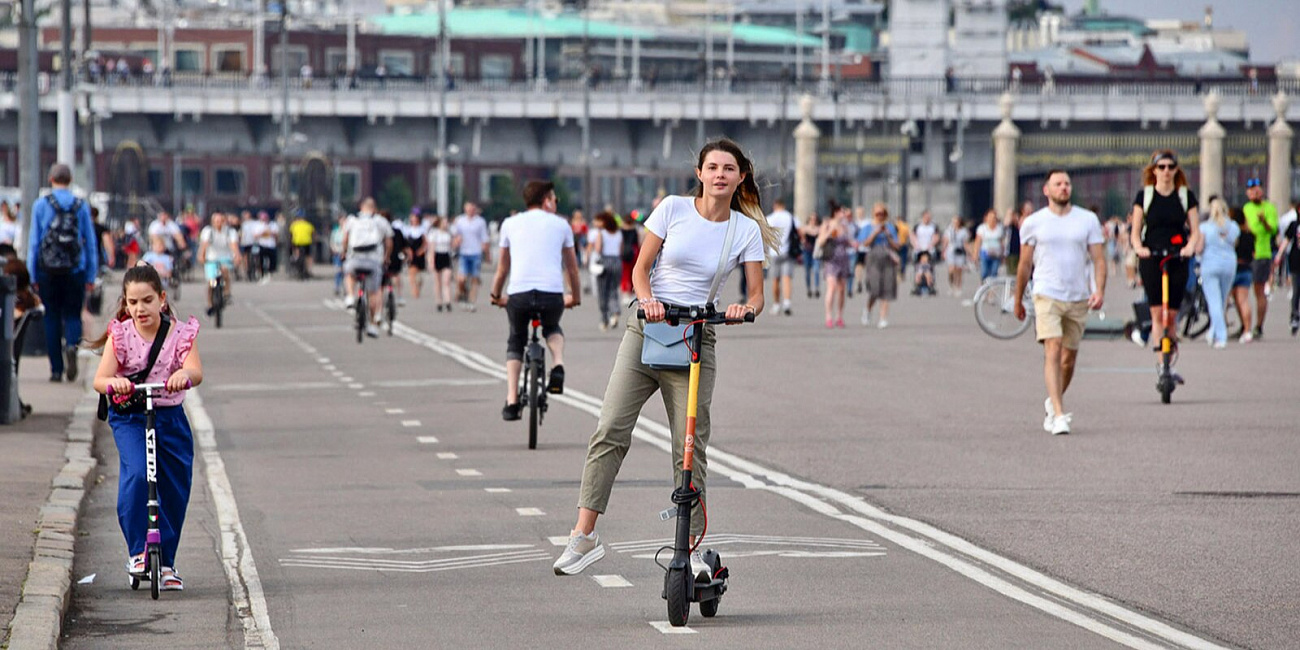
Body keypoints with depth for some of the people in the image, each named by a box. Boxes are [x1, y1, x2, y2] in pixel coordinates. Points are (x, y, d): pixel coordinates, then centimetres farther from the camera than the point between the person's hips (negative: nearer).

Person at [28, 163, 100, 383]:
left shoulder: (41, 205, 0)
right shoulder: (81, 206, 4)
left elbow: (33, 241, 1)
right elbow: (91, 243, 7)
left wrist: (32, 274, 6)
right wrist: (91, 276, 12)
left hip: (48, 271, 0)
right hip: (75, 271, 0)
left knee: (52, 318, 7)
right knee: (72, 315, 8)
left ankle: (56, 369, 6)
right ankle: (72, 345, -23)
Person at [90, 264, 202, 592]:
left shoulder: (181, 334, -4)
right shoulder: (120, 335, -5)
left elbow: (196, 371, -21)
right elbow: (100, 379, -15)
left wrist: (184, 374, -46)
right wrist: (113, 383, -39)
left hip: (170, 417, 2)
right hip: (130, 418, -2)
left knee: (175, 492, 7)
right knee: (136, 473, -27)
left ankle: (165, 563, 25)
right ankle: (138, 551, -17)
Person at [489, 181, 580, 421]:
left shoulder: (510, 224, 17)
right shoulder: (560, 224, 16)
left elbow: (502, 268, 24)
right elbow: (572, 267, 23)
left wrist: (496, 296, 38)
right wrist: (575, 297, 37)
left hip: (519, 293, 0)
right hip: (552, 294, 0)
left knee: (515, 342, 23)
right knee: (552, 329, 32)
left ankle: (511, 401, 9)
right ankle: (558, 364, 2)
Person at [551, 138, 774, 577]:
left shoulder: (746, 229, 4)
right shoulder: (674, 208, 2)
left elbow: (757, 294, 4)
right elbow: (641, 267, 5)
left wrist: (746, 308, -19)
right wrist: (647, 299, -16)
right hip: (646, 328, 0)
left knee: (690, 448, -1)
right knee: (610, 430, -10)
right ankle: (584, 536, -11)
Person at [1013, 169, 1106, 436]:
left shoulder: (1088, 220, 6)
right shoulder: (1033, 223, 3)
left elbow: (1099, 259, 3)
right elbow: (1025, 265, 11)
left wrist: (1099, 290, -12)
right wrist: (1018, 300, 15)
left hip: (1078, 298, 2)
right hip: (1047, 295, -2)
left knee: (1069, 358, 10)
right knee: (1053, 351, -18)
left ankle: (1053, 402, 35)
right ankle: (1059, 414, -22)